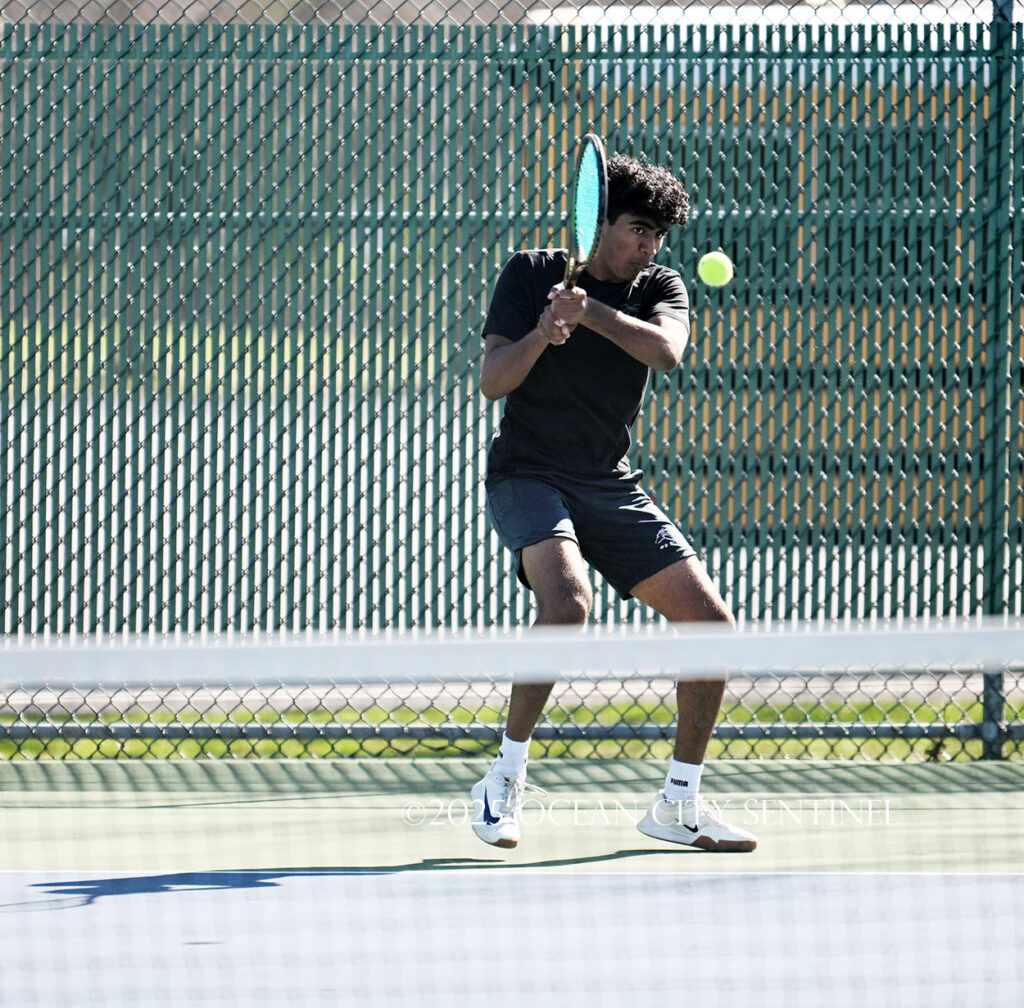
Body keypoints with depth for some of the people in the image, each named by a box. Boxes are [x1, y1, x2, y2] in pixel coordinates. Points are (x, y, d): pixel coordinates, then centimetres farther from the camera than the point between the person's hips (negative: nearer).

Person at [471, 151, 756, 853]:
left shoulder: (661, 288, 5)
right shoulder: (530, 274, -1)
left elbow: (667, 350, -19)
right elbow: (492, 381, -9)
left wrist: (590, 312, -34)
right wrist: (541, 336, -28)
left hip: (614, 488, 5)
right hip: (529, 475, -5)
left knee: (711, 620, -4)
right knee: (568, 599, -32)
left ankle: (679, 804, 9)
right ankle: (505, 780, -20)